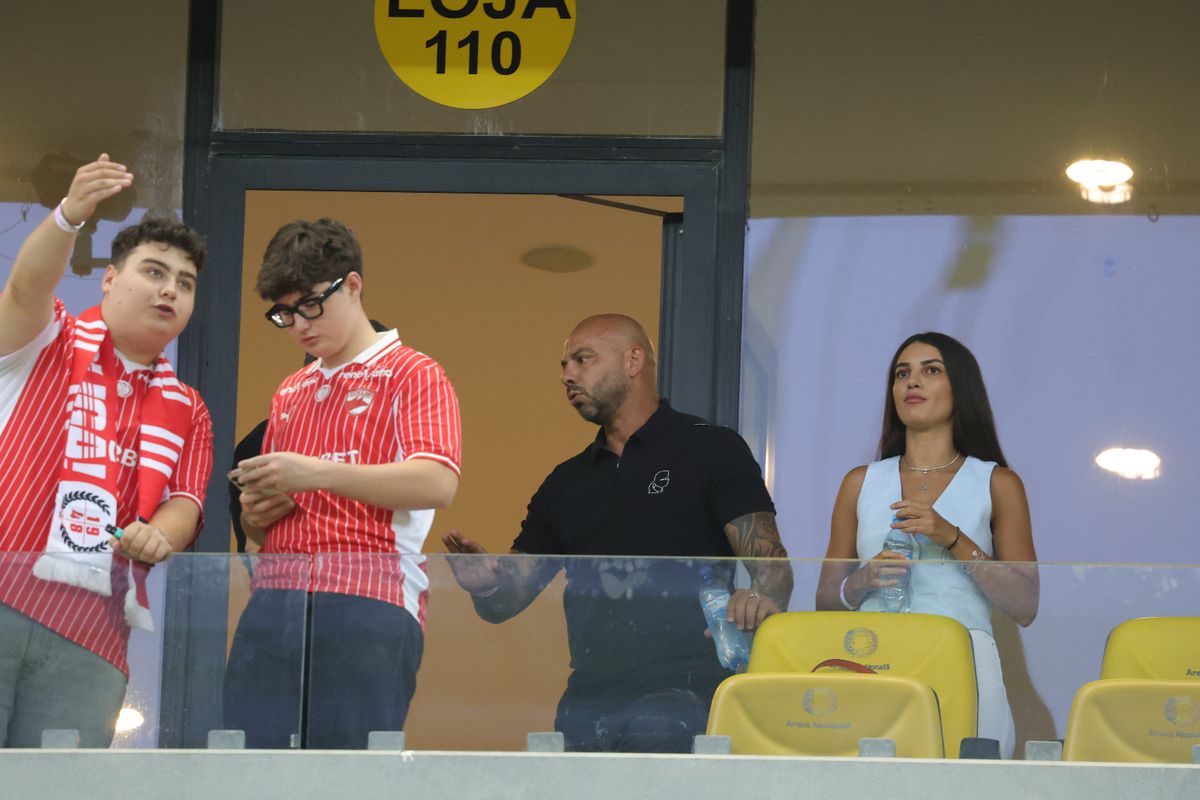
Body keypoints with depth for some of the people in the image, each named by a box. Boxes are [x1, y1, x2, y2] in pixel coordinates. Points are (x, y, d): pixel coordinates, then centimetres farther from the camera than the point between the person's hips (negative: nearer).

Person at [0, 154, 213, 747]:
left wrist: (159, 535, -14)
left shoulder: (186, 410, 21)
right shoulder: (49, 346, 10)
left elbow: (185, 503, 12)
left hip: (91, 634, 4)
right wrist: (70, 216, -32)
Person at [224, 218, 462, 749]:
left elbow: (437, 482, -11)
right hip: (274, 602, 5)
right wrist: (256, 515, 7)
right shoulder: (288, 395, 27)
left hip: (369, 605, -5)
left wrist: (316, 473, -17)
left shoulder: (411, 375, 7)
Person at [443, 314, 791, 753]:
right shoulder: (566, 483, 23)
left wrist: (762, 599, -27)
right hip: (589, 696, 5)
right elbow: (509, 597, 20)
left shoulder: (711, 449, 6)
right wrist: (484, 583, -5)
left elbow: (769, 561, -3)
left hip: (683, 692, -5)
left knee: (655, 733, -34)